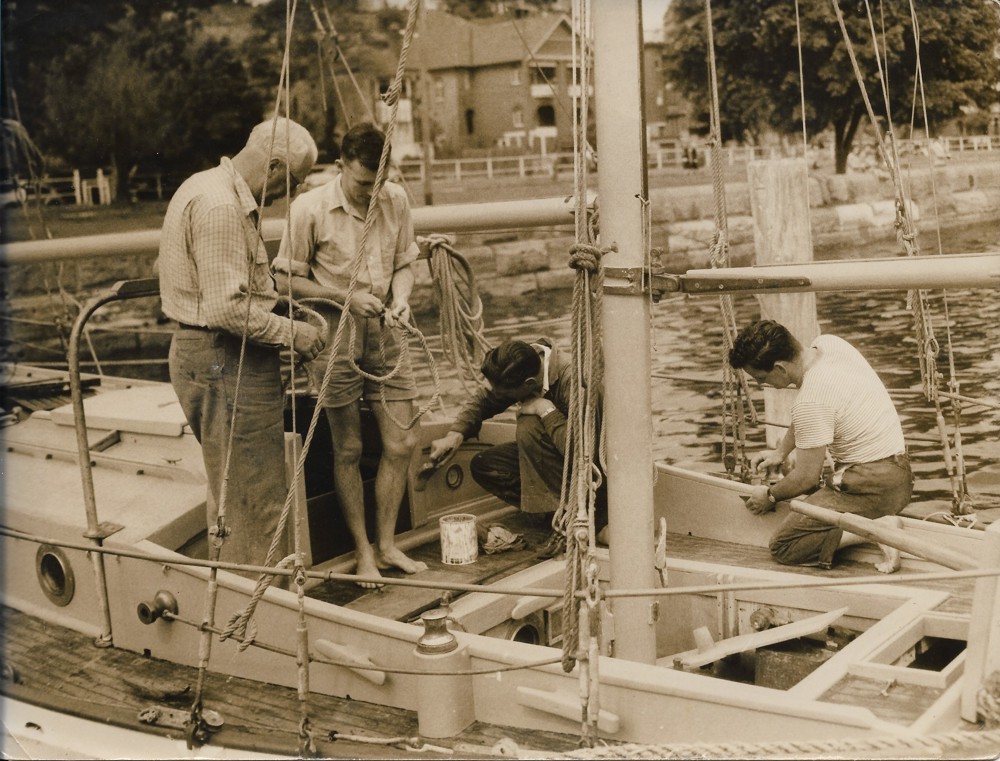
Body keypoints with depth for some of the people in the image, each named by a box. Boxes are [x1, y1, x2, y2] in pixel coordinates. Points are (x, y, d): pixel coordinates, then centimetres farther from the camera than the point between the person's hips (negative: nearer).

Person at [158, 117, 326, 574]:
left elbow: (166, 268, 22)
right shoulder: (222, 207, -21)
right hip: (228, 362, -11)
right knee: (256, 501, -3)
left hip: (197, 350, 11)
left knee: (229, 491, 20)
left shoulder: (202, 186, 13)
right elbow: (227, 309, -25)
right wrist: (291, 332, -13)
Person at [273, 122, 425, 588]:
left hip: (383, 333, 4)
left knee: (401, 444, 4)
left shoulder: (396, 200, 0)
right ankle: (363, 552, 20)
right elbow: (288, 279, -5)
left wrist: (400, 300, -9)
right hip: (333, 334, -4)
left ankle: (386, 544, 21)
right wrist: (346, 295, -16)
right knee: (348, 451, 6)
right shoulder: (310, 209, -12)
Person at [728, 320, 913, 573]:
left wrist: (771, 496, 4)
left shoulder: (811, 402, -25)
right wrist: (781, 452, 22)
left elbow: (807, 478, -14)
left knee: (782, 547, -8)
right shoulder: (829, 344, 0)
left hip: (871, 489, -10)